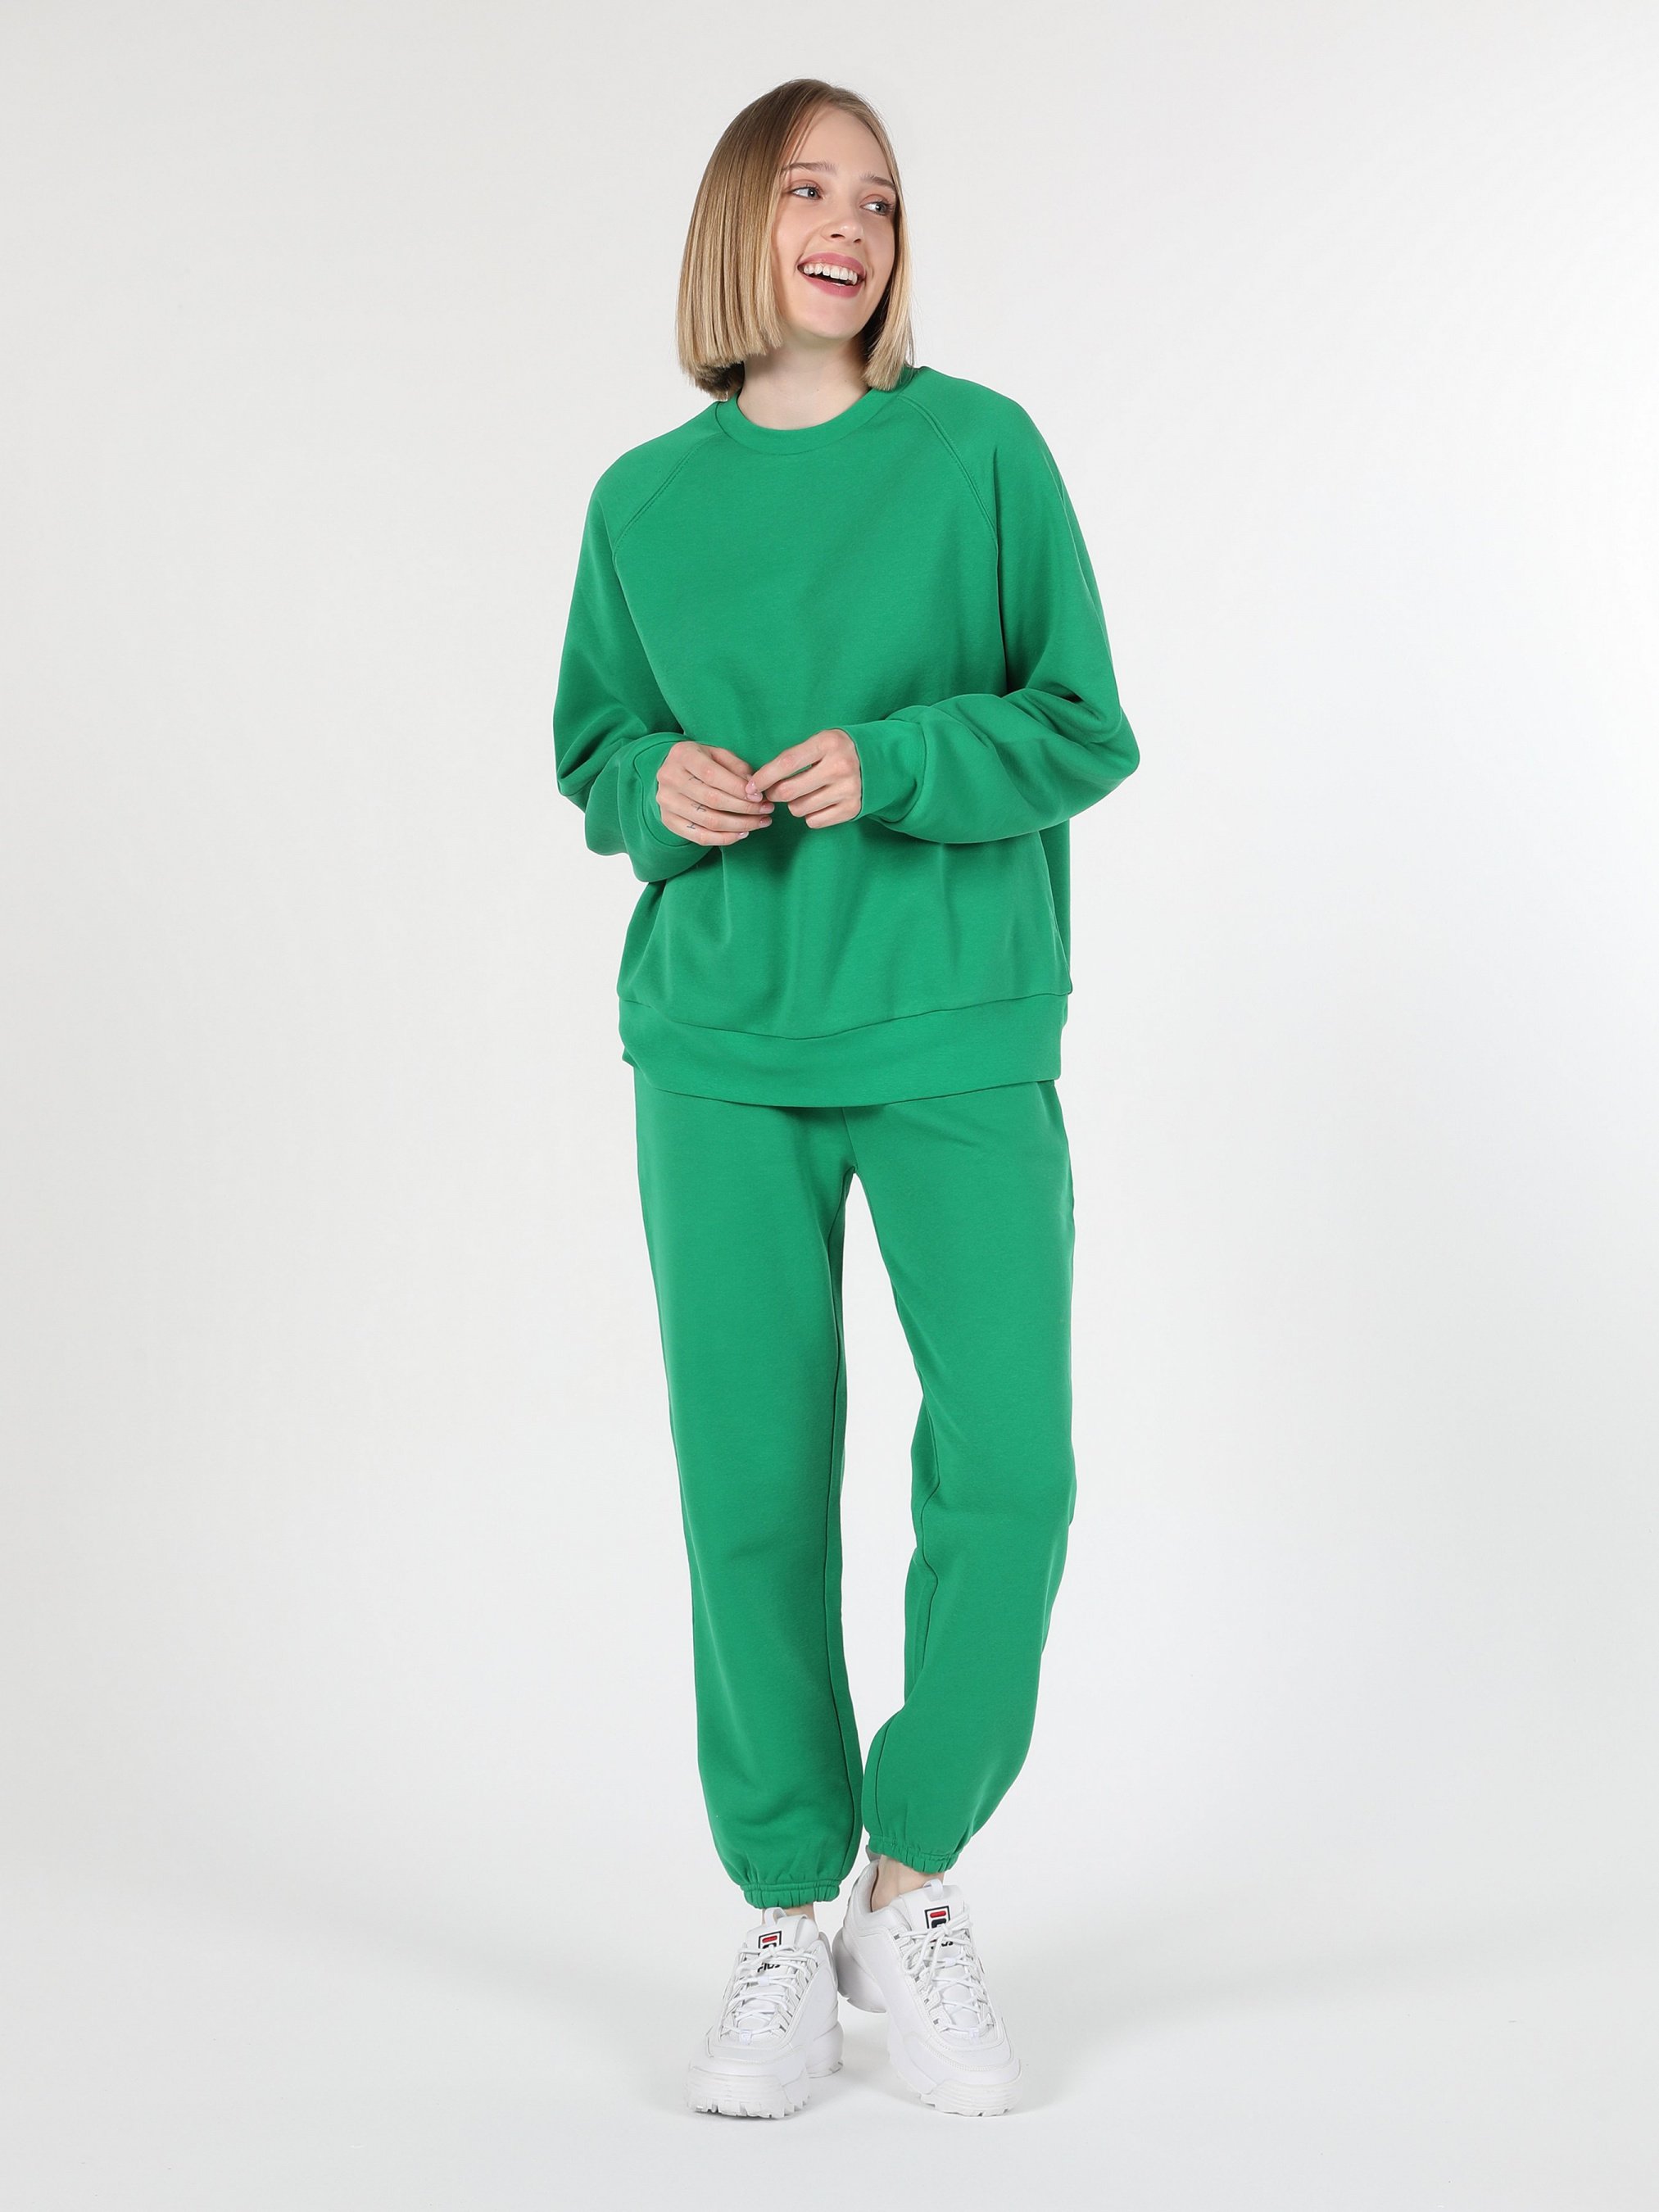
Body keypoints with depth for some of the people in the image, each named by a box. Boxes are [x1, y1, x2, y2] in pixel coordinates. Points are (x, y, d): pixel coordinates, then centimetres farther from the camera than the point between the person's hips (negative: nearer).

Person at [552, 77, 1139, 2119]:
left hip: (960, 1032, -1)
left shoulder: (982, 450, 2)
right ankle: (786, 1927, 17)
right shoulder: (645, 501, 8)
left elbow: (1086, 725, 0)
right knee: (752, 1486, 1)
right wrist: (662, 788, -7)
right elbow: (591, 748, 15)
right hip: (720, 1046, 1)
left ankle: (913, 1887, 14)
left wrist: (888, 763, -16)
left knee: (1009, 1468, -7)